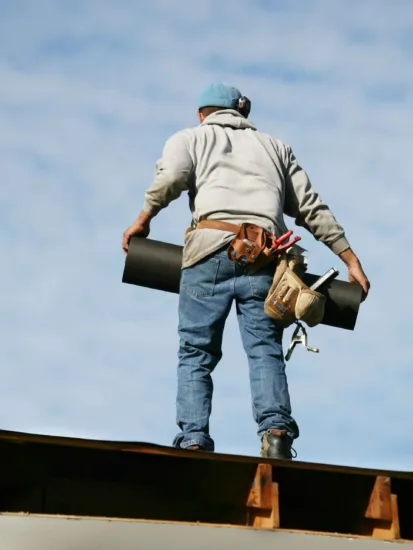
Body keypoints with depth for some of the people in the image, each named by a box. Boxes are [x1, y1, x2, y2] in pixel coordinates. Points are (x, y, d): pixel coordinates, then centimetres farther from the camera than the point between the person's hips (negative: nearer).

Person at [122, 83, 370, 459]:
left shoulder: (191, 138, 23)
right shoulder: (276, 147, 32)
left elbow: (170, 178, -1)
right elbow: (313, 209, 24)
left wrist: (143, 221, 11)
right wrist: (351, 260, 24)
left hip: (211, 248, -2)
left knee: (196, 353, 2)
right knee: (265, 349, -3)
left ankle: (193, 441, -12)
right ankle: (276, 428, -26)